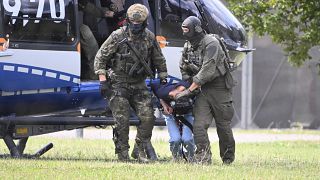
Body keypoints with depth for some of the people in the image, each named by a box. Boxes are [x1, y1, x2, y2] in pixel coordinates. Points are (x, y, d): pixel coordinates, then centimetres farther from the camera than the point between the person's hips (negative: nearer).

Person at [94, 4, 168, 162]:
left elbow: (159, 60, 16)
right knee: (122, 121, -8)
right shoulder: (118, 36, -11)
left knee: (148, 118, -6)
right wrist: (103, 82, -13)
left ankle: (141, 151, 9)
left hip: (139, 85, 4)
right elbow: (100, 58, -7)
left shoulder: (149, 38, 1)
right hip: (118, 85, -4)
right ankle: (123, 155, 2)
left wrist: (163, 80, 15)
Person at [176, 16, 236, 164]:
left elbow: (207, 71, -25)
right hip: (202, 90, 6)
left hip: (219, 89, -6)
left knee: (223, 126, 5)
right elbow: (183, 69, 22)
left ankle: (228, 158, 22)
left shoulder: (211, 44, -18)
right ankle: (203, 158, -12)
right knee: (199, 125, -11)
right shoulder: (188, 46, 7)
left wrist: (189, 90, -24)